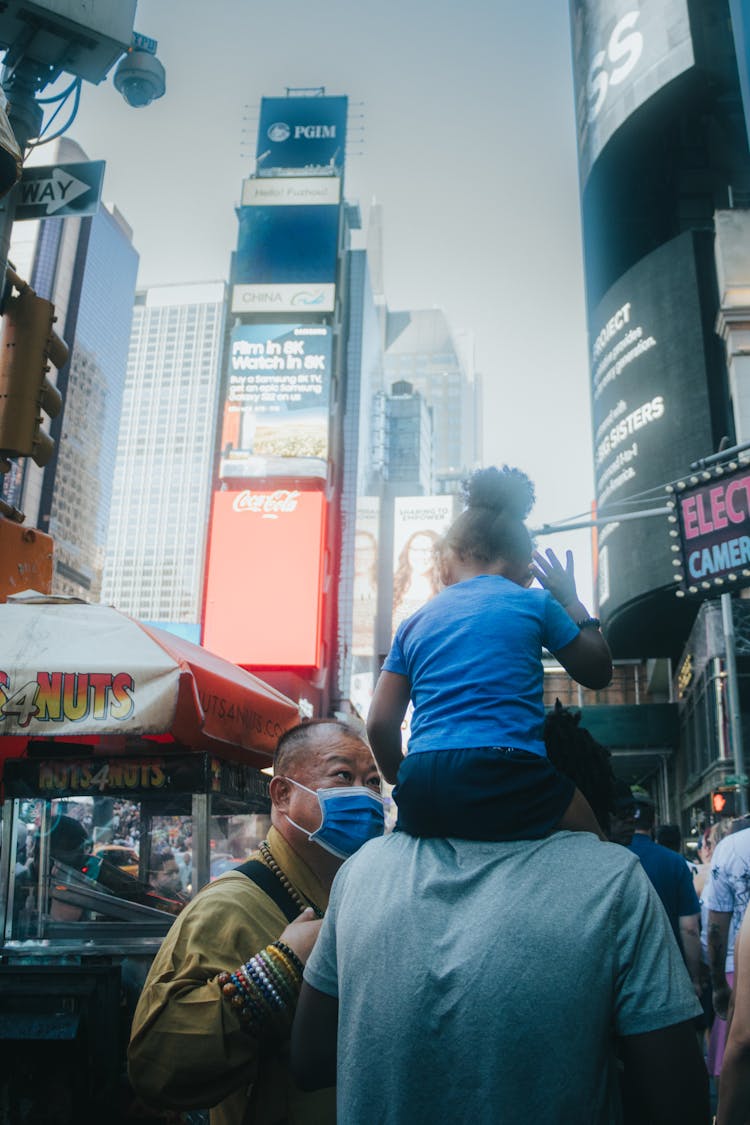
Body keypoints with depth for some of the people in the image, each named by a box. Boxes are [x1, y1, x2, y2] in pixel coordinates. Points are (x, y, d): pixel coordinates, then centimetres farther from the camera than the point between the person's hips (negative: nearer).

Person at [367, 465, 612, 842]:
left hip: (420, 805, 4)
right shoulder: (534, 603, 9)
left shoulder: (414, 623, 16)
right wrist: (570, 601, 32)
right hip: (505, 785, -3)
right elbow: (598, 672, 22)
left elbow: (379, 724, 12)